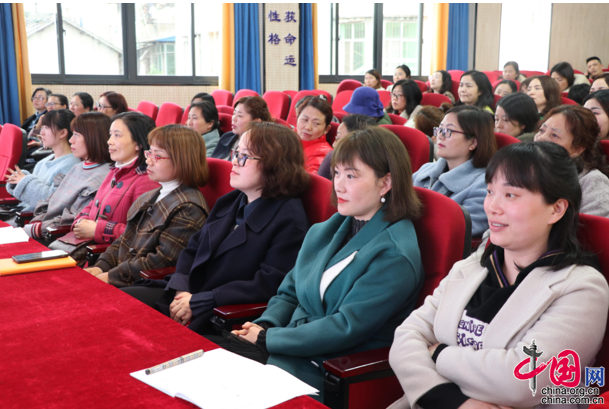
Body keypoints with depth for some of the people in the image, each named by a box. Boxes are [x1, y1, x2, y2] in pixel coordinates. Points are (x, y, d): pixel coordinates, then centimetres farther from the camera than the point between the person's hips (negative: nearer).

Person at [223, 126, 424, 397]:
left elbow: (346, 328, -19)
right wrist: (264, 326, -7)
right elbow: (289, 291, 14)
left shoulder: (395, 254, -15)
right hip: (294, 344, 7)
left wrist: (267, 339, -15)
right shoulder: (325, 231, 10)